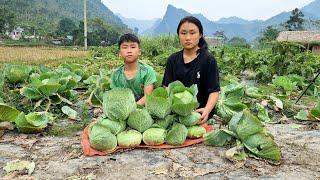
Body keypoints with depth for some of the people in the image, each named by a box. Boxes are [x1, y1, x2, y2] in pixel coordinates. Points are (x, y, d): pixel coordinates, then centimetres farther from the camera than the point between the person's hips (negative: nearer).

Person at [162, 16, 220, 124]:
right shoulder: (173, 60, 6)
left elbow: (214, 91, -10)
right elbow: (167, 86, 3)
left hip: (199, 115, -2)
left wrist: (207, 109, -29)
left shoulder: (208, 60, -6)